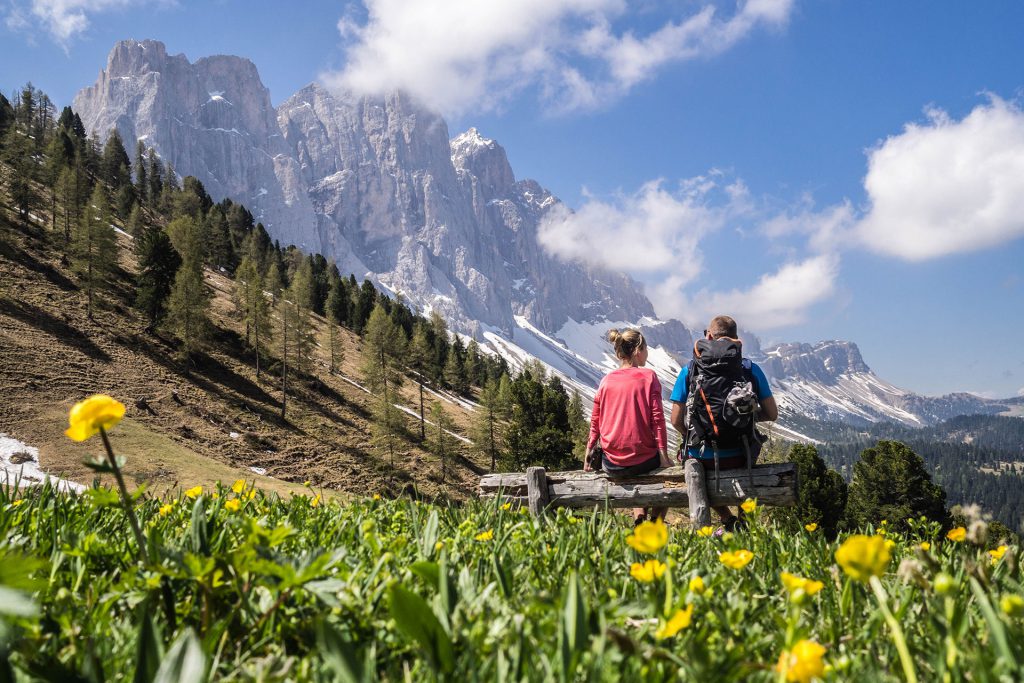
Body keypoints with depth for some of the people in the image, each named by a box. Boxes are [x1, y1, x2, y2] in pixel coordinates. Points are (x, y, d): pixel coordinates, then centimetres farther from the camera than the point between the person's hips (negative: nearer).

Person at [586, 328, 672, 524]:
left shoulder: (607, 380, 4)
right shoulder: (648, 376, -5)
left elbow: (595, 423, 5)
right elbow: (658, 419, -9)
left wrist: (588, 456, 14)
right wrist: (664, 457, -6)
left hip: (611, 463, 4)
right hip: (643, 460, -4)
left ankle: (639, 517, 19)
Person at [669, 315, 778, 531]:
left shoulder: (689, 371, -5)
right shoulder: (751, 369, -2)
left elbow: (676, 421, -6)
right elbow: (772, 414, 1)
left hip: (702, 459, -1)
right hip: (739, 457, 1)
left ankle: (728, 520, 25)